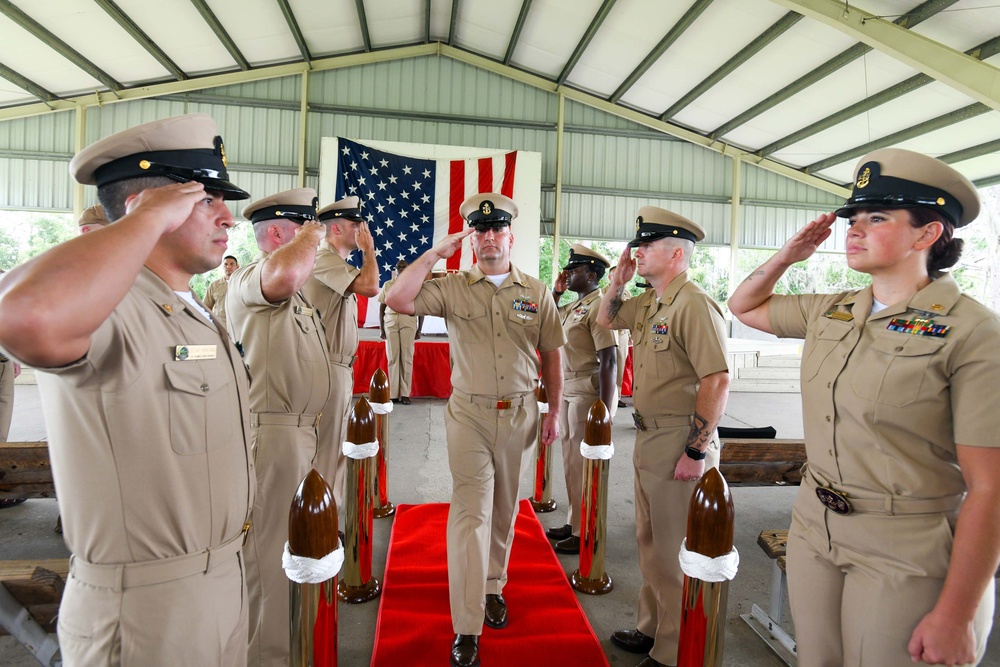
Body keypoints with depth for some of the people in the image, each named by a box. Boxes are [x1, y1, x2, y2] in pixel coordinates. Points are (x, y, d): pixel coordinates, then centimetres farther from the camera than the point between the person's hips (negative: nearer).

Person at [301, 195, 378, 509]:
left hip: (339, 367, 11)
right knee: (326, 451, 0)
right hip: (329, 368, -10)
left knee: (335, 447, 19)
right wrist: (369, 248, -15)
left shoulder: (336, 262, 17)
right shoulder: (324, 259, -15)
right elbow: (370, 287, -28)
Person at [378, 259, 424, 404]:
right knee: (392, 358, 1)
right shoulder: (387, 285, 11)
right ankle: (393, 394, 4)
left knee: (407, 358, -2)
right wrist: (381, 328, 4)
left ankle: (405, 394, 2)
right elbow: (382, 308, 11)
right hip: (390, 322, 1)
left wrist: (419, 329, 2)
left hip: (408, 323, -1)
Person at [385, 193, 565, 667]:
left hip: (519, 414, 3)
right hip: (469, 414, -2)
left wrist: (554, 411, 5)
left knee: (504, 510, 16)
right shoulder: (453, 288, -2)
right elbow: (398, 300, -16)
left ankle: (493, 587, 38)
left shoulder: (536, 291, 4)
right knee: (471, 511, -3)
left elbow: (551, 354, 8)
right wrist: (436, 253, -12)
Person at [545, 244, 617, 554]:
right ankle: (573, 522, 32)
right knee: (571, 459, 17)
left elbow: (608, 360, -21)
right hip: (568, 389, 10)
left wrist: (604, 410, -23)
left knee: (583, 462, -1)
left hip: (587, 391, -10)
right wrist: (556, 291, 14)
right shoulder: (573, 305, 12)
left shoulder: (597, 306, -16)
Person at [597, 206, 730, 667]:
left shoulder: (693, 304, -19)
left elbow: (717, 381, -24)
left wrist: (696, 451, -23)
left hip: (679, 442, -10)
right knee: (650, 542, 22)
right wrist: (619, 277, 11)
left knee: (676, 551, 4)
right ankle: (651, 629, 40)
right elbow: (605, 319, 26)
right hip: (648, 438, 10)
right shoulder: (647, 303, 10)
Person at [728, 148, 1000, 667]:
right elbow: (744, 307, 18)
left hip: (906, 559, -5)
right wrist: (789, 254, 3)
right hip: (813, 530, 6)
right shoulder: (829, 313, 2)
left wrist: (956, 616, -17)